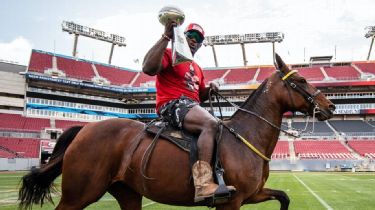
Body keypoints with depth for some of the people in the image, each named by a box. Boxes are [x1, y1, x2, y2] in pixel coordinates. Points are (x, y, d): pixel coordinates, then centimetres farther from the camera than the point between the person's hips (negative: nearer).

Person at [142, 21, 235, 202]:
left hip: (192, 106, 10)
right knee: (210, 123, -35)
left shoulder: (196, 68, 27)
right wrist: (166, 37, -21)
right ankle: (203, 184, -44)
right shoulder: (170, 54, 2)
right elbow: (148, 68, -19)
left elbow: (200, 96, 32)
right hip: (173, 105, -9)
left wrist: (210, 88, 9)